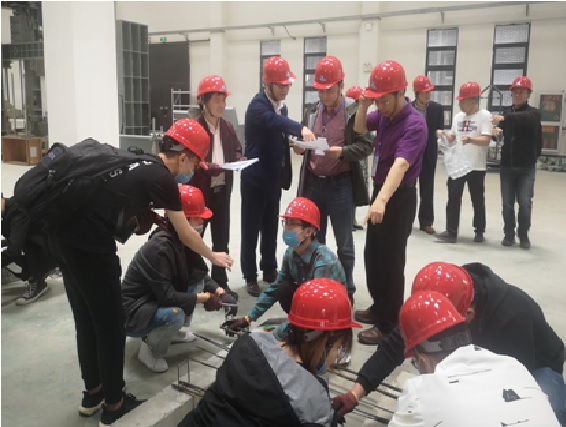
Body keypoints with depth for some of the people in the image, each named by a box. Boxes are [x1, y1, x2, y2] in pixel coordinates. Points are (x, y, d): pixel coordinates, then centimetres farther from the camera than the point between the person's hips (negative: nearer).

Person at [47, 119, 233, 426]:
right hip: (88, 243, -9)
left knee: (86, 320, 20)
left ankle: (93, 394, 36)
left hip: (63, 233, 9)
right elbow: (186, 235, 6)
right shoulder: (163, 178, -6)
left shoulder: (141, 164, 16)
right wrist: (213, 256, 21)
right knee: (110, 324, 6)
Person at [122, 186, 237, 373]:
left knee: (197, 281, -3)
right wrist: (204, 298, -22)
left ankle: (171, 332, 12)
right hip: (132, 313, -8)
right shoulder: (159, 247, -30)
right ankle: (150, 348, -3)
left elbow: (200, 273, 7)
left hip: (158, 301, 8)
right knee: (175, 314, -33)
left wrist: (220, 292, -9)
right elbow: (167, 296, -31)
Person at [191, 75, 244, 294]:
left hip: (222, 190, 6)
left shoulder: (228, 128, 7)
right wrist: (206, 167, -26)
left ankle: (220, 282, 26)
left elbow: (237, 152, 17)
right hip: (199, 191, -6)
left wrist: (239, 160, -4)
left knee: (222, 239, 13)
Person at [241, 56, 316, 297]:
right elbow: (275, 121, -39)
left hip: (274, 178, 7)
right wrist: (301, 129, -54)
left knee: (271, 228, 16)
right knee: (251, 229, 3)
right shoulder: (257, 105, -16)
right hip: (255, 178, -7)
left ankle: (269, 270, 30)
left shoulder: (281, 106, 9)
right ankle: (250, 277, 14)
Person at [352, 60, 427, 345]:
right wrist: (363, 105, -4)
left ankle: (389, 324, 12)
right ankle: (380, 307, 36)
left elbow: (401, 164, -39)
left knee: (390, 260, -1)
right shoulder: (384, 114, 0)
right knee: (373, 255, 18)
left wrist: (382, 200, -53)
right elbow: (359, 129, 17)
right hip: (380, 191, 9)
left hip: (399, 198, -9)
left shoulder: (414, 124, -25)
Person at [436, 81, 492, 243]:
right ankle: (451, 232, 6)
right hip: (456, 164, 5)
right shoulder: (458, 116, 9)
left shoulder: (484, 115, -8)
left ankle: (479, 232, 23)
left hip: (476, 167, -5)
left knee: (478, 201, 9)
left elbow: (486, 140, -18)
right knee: (453, 199, 1)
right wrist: (443, 134, -3)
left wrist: (470, 139, -34)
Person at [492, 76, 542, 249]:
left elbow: (524, 118, -28)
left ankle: (523, 235, 12)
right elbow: (500, 131, 5)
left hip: (526, 167, -3)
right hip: (507, 165, 3)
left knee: (525, 202, -3)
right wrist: (496, 132, -18)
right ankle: (509, 234, 17)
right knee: (507, 202, 5)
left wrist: (505, 118, -44)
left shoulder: (533, 113, -4)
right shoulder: (506, 111, 10)